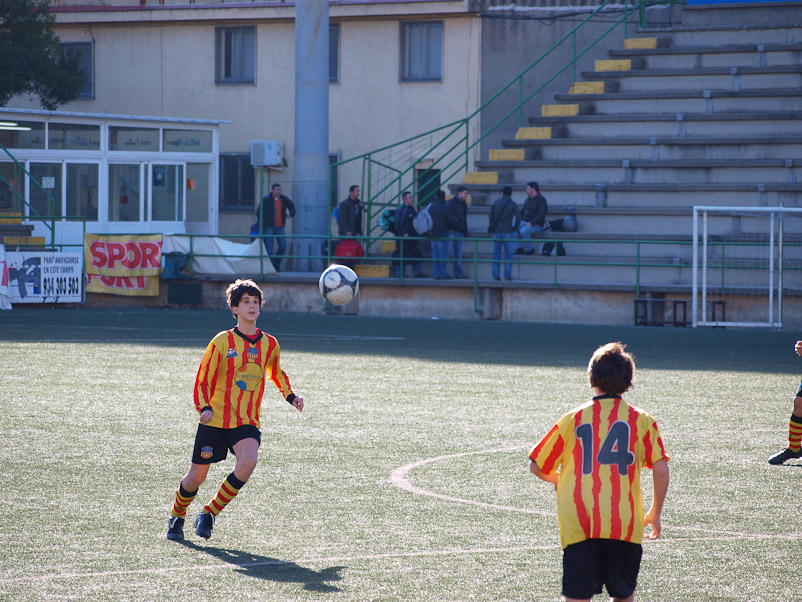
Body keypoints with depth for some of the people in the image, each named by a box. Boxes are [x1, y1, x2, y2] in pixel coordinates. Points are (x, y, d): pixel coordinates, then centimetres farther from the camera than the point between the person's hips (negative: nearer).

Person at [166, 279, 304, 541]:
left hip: (247, 422, 2)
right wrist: (205, 408, -20)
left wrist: (290, 396, 11)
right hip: (216, 420, -2)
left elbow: (276, 374, 27)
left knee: (248, 461, -27)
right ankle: (177, 516, 36)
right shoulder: (222, 342, -5)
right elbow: (203, 380, -2)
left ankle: (209, 514, -10)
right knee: (197, 476, 4)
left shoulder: (269, 344, 6)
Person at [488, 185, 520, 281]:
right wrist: (515, 228, 4)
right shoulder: (513, 204, -4)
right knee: (508, 255, 3)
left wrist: (492, 226, 16)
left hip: (497, 231, 2)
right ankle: (508, 274, 0)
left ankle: (496, 274, 5)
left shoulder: (496, 202, 3)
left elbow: (491, 215, 6)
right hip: (508, 232, -2)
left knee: (496, 254, 7)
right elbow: (518, 218, -11)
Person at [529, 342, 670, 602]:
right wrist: (655, 514, 11)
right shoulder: (641, 420, 5)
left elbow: (537, 466, 11)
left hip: (578, 527, 0)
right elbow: (661, 470, -3)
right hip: (625, 526, 0)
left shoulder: (573, 419, 7)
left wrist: (560, 480, 32)